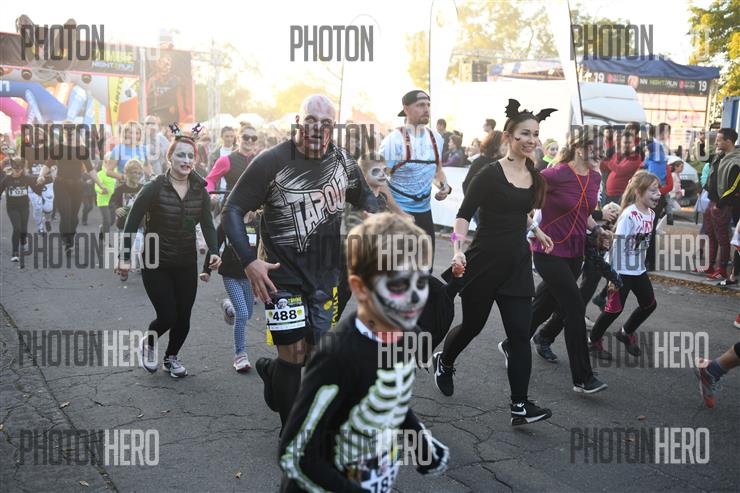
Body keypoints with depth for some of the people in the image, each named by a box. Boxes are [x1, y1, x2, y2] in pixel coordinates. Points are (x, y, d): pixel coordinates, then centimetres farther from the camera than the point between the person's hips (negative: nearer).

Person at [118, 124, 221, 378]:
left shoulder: (200, 190, 0)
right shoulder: (154, 188, -12)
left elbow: (207, 224, -3)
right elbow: (132, 223, -11)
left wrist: (213, 251, -19)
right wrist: (125, 257, -17)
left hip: (187, 264, 4)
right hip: (156, 264, -4)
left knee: (183, 318, 6)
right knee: (168, 316, -6)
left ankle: (171, 357, 33)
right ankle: (147, 344, 28)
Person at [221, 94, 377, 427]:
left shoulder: (343, 162, 1)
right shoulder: (272, 161, -13)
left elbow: (364, 197, 20)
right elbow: (232, 210, -10)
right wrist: (249, 261, -21)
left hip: (325, 276, 5)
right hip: (282, 275, -5)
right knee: (294, 353, -4)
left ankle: (272, 370, 43)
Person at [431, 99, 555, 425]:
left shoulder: (533, 175, 7)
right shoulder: (491, 174, -13)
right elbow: (464, 214, -15)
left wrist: (537, 231, 24)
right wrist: (458, 249, -28)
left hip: (518, 264, 5)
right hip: (485, 262, -5)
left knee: (520, 333, -1)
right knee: (472, 324, 11)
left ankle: (520, 407, 3)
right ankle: (444, 362, 42)